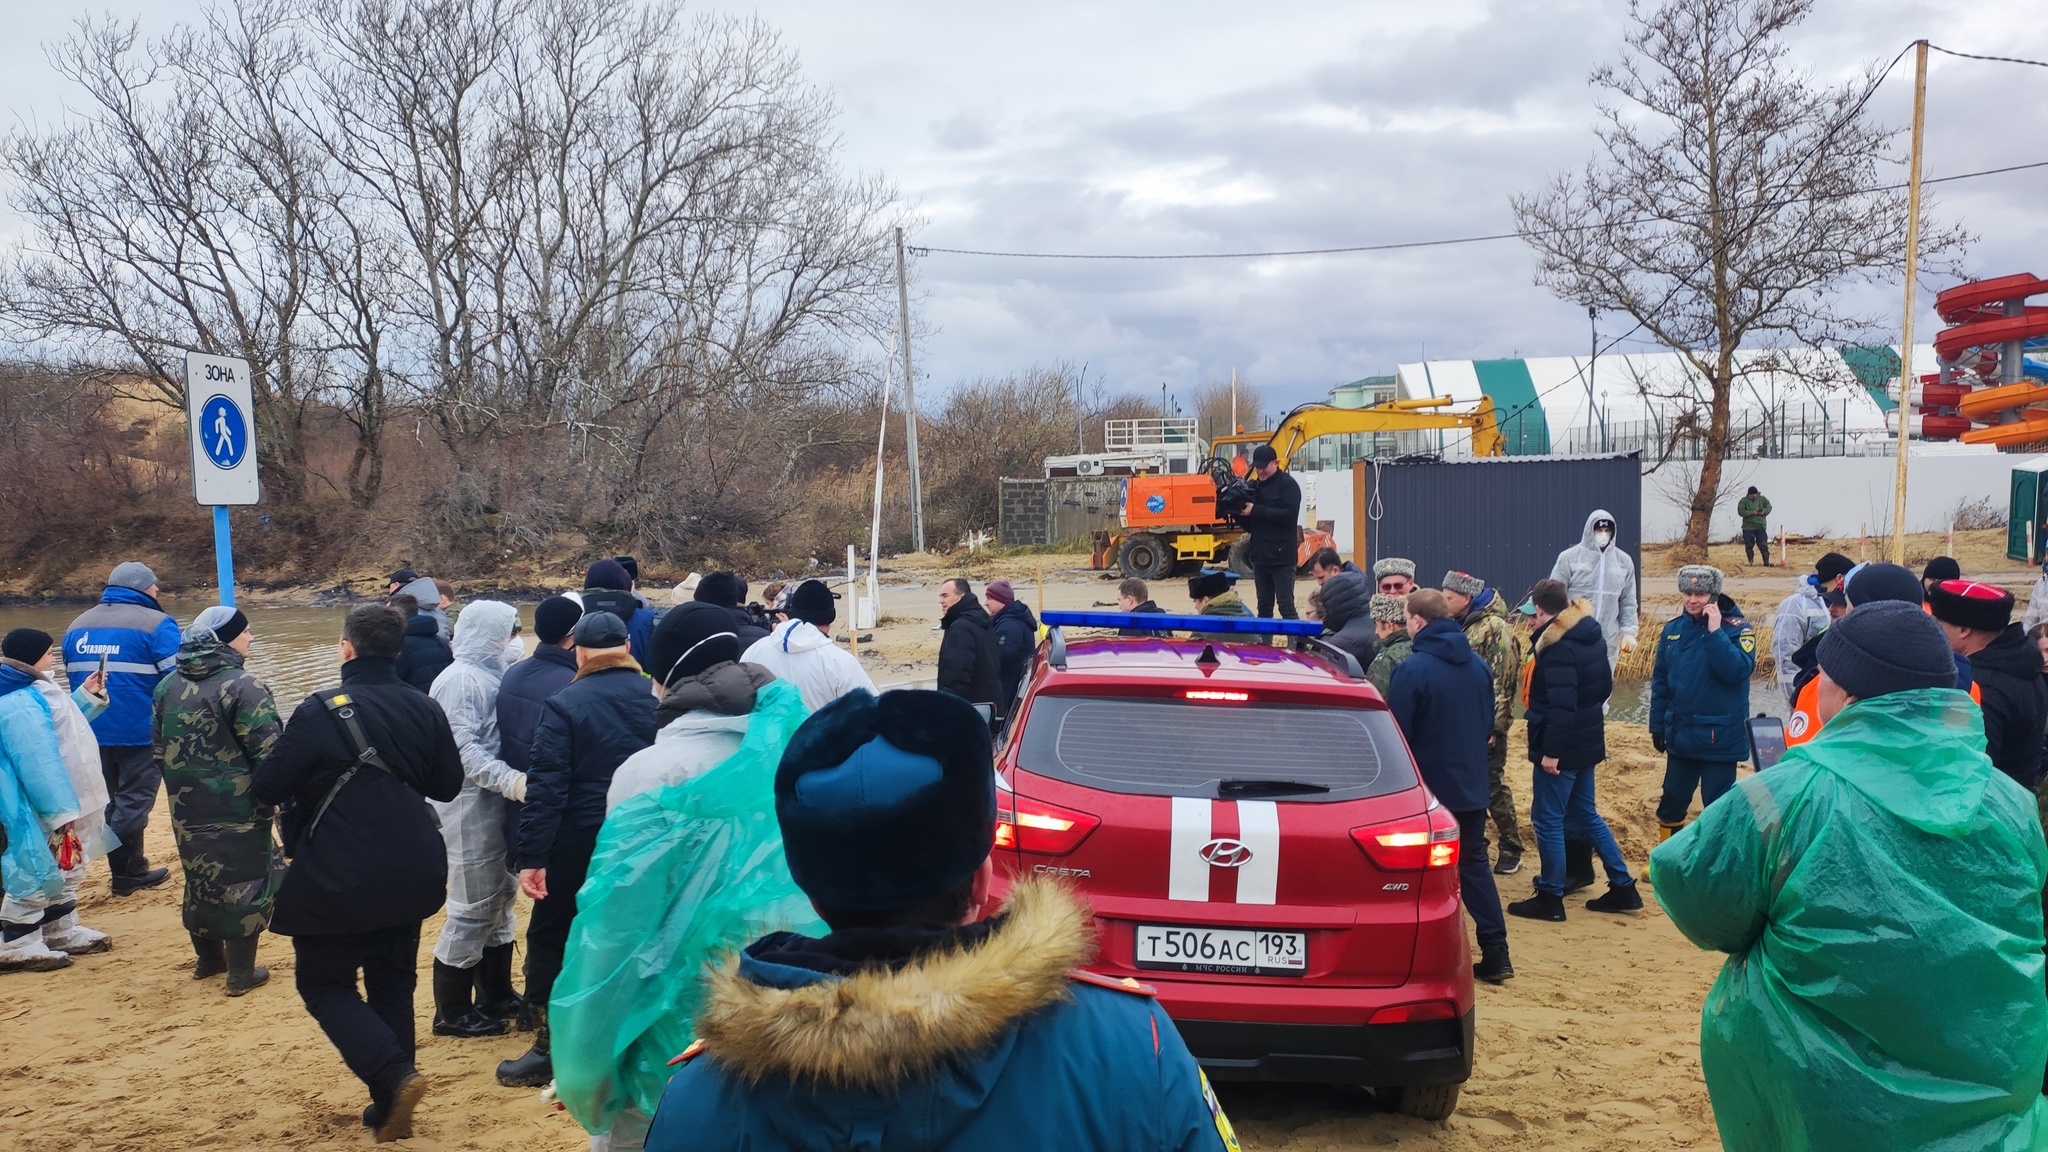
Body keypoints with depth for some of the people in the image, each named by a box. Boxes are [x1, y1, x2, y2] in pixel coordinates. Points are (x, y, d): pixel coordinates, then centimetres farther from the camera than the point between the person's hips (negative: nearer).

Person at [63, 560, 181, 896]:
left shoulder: (78, 625, 13)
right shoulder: (155, 624, -10)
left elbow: (73, 677, 21)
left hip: (92, 732, 6)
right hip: (140, 732, -6)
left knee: (109, 801, 15)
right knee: (134, 800, 1)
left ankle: (127, 869, 20)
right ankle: (129, 873, 5)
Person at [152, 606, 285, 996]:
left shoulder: (169, 686, 6)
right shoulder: (242, 686, -17)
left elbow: (158, 746, 15)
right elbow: (268, 751, -20)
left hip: (187, 807, 7)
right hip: (238, 808, -7)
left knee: (200, 877, 20)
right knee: (243, 882, 4)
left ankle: (208, 958, 34)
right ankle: (241, 973, 9)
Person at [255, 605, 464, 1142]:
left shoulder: (320, 711, -17)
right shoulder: (424, 709, -2)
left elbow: (268, 787, -12)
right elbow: (448, 784, 7)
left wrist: (315, 775, 7)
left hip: (337, 881, -5)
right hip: (410, 876, 5)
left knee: (324, 983, 10)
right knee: (392, 983, 17)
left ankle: (394, 1076, -10)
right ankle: (390, 1108, 22)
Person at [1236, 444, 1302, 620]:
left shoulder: (1288, 485, -4)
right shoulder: (1253, 486, 13)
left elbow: (1288, 515, -19)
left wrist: (1255, 511, -19)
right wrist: (1240, 512, -6)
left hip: (1281, 557, -6)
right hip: (1260, 556, 6)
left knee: (1286, 605, -7)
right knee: (1264, 606, 11)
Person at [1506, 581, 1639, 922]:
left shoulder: (1557, 647, -21)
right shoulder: (1592, 636, 8)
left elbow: (1561, 703, -26)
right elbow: (1605, 686, 17)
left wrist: (1551, 750, -23)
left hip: (1561, 747, -9)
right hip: (1587, 741, 9)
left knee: (1547, 820, 1)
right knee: (1586, 815, 19)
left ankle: (1550, 898, 8)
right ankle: (1623, 888, 23)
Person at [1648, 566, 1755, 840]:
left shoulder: (1737, 629, -9)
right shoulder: (1673, 628, 4)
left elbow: (1737, 671, -26)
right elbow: (1660, 680, 9)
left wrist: (1715, 631, -26)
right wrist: (1657, 725, 9)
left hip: (1719, 737, -5)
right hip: (1679, 734, 5)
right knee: (1672, 801, 16)